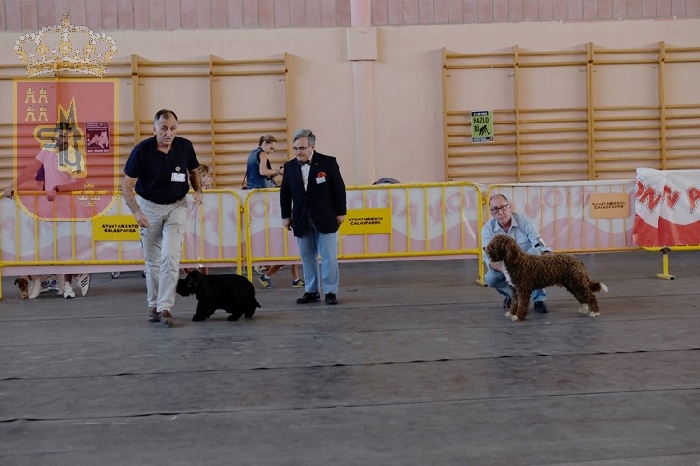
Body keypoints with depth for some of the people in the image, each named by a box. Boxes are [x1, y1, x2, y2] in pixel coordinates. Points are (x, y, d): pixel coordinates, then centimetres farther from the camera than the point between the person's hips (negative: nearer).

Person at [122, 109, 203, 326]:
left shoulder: (185, 146, -9)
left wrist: (198, 190, -7)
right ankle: (153, 305, 22)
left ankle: (165, 306, -10)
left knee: (170, 257, -13)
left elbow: (193, 171, 11)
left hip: (176, 206, 0)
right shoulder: (142, 150, -16)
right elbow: (127, 185, -13)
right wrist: (136, 211, -27)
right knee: (152, 260, 9)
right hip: (149, 206, 0)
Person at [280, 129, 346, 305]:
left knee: (329, 257, 0)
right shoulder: (289, 166, 4)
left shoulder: (328, 162, -5)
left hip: (325, 219, -3)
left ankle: (330, 292, 8)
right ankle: (311, 291, 17)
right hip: (302, 221, 3)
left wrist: (341, 212, -2)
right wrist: (286, 216, 8)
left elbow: (339, 189, -1)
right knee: (307, 257, 9)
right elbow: (285, 193, 11)